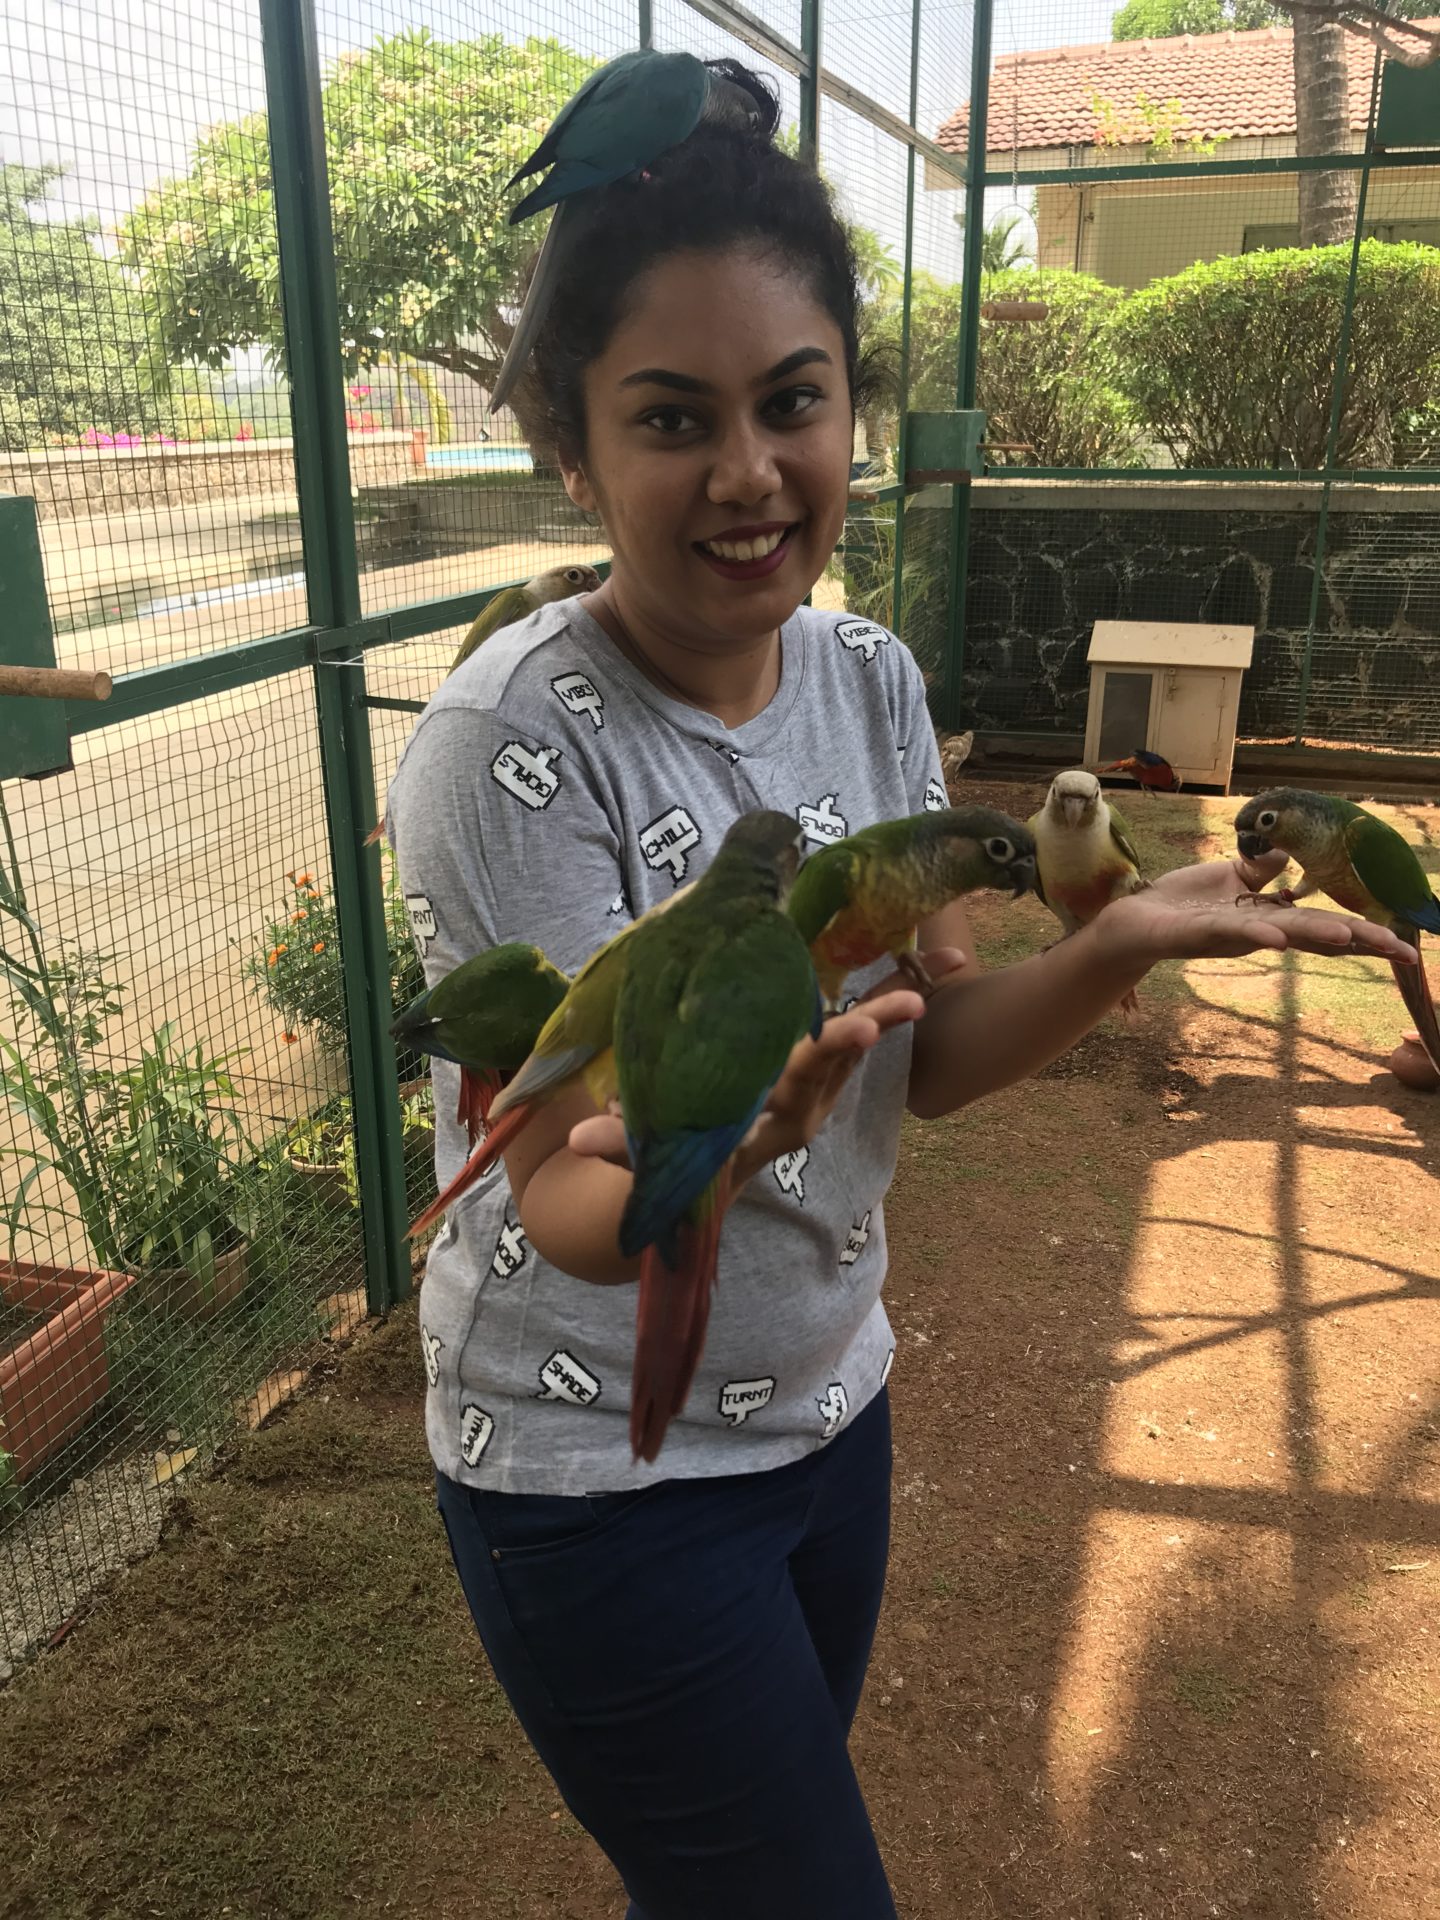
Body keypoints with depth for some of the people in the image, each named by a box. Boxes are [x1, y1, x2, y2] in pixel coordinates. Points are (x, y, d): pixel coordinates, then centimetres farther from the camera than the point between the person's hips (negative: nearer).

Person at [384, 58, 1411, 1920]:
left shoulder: (873, 681, -5)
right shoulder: (508, 749, -24)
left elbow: (930, 1056, -2)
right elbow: (568, 1211, -23)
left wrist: (1121, 941, -19)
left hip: (829, 1405, 6)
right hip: (602, 1471, -5)